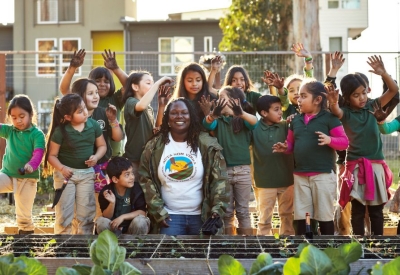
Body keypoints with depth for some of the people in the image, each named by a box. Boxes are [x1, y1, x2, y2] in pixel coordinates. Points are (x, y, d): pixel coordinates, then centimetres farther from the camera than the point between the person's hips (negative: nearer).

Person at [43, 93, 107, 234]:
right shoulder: (60, 131, -15)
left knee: (86, 212, 6)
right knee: (64, 212, 0)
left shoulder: (93, 125, -5)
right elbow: (52, 155, -9)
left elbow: (102, 146, 7)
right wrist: (61, 168, -26)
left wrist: (96, 157, -13)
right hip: (66, 172, -3)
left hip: (87, 173, 3)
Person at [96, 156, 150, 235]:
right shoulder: (106, 192, -14)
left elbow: (142, 212, -16)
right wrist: (112, 203, -30)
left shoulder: (136, 187, -14)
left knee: (140, 221, -32)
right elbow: (106, 217, -11)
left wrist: (122, 217, -27)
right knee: (101, 221, -30)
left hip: (132, 227, 0)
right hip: (114, 226, 0)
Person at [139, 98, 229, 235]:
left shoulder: (207, 145, -2)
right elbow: (145, 179, 2)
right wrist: (158, 211, -6)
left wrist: (218, 211, -17)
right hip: (169, 216, 0)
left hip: (202, 216, 0)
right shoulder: (155, 146, 1)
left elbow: (219, 179, -5)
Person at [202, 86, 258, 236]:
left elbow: (254, 121, -22)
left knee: (243, 210, 6)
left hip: (243, 170, -2)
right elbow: (207, 124, -17)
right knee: (226, 211, 8)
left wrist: (241, 113, -45)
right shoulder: (218, 120, 5)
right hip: (223, 170, 2)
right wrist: (213, 114, -42)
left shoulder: (243, 120, 0)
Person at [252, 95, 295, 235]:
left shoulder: (285, 126, -1)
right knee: (265, 218, 7)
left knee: (287, 216, 14)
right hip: (265, 181, -2)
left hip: (286, 180, 2)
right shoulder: (255, 128, -6)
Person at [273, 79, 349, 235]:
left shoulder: (329, 118, -5)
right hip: (300, 175, 6)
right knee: (301, 217, 9)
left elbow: (344, 141, -8)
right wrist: (285, 147, -2)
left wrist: (330, 140, -26)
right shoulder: (296, 120, 12)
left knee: (325, 216, 1)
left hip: (323, 174, -5)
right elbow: (291, 143, 20)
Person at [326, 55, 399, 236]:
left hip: (376, 164, 2)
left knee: (376, 209, 8)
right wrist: (333, 102, -51)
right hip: (356, 166, -2)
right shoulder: (346, 112, -4)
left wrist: (383, 74, -24)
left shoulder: (372, 107, 2)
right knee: (357, 210, 3)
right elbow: (335, 111, -28)